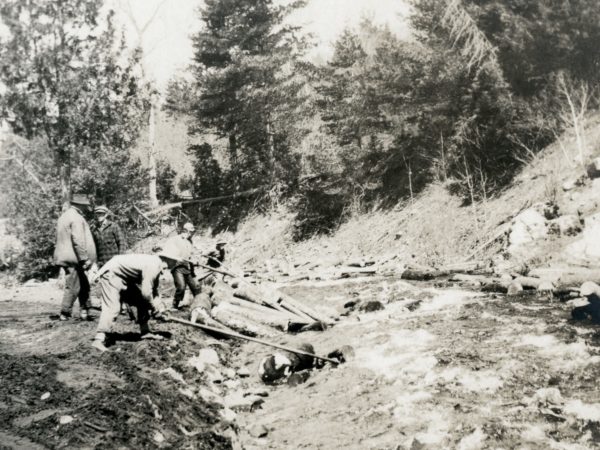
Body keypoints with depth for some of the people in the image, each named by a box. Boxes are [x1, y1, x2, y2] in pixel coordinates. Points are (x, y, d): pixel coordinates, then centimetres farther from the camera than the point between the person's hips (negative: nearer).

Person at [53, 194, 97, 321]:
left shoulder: (64, 216, 18)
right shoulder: (76, 218, -14)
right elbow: (78, 241, -22)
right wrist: (84, 259, -19)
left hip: (64, 256, 10)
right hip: (73, 258, -10)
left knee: (84, 285, 14)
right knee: (73, 287, -2)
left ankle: (84, 311, 15)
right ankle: (65, 314, 3)